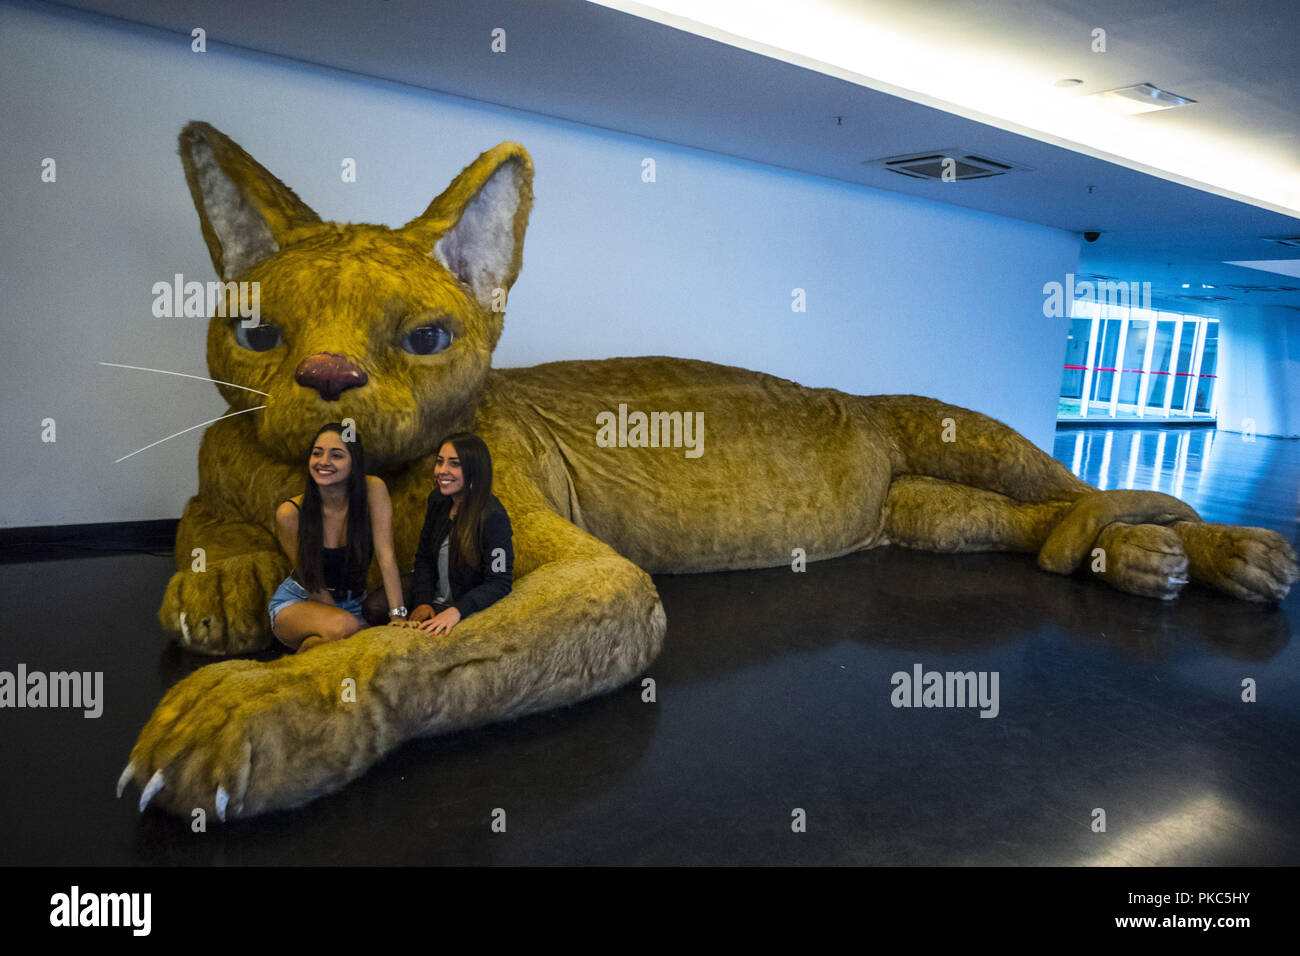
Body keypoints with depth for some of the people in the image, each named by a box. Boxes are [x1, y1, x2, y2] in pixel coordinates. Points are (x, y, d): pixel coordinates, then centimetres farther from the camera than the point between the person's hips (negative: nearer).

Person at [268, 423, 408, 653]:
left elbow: (386, 556, -20)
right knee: (343, 626, -35)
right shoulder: (290, 513, -16)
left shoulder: (373, 490, -15)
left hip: (352, 605, 3)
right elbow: (312, 583, -9)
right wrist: (343, 620, -16)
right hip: (297, 602, -2)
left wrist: (398, 616, -27)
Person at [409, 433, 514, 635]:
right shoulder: (438, 499, -2)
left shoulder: (493, 517, -25)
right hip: (434, 600, 7)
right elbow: (424, 556, 7)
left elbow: (499, 582, -23)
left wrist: (457, 611, -35)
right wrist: (423, 602, -7)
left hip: (471, 610, -7)